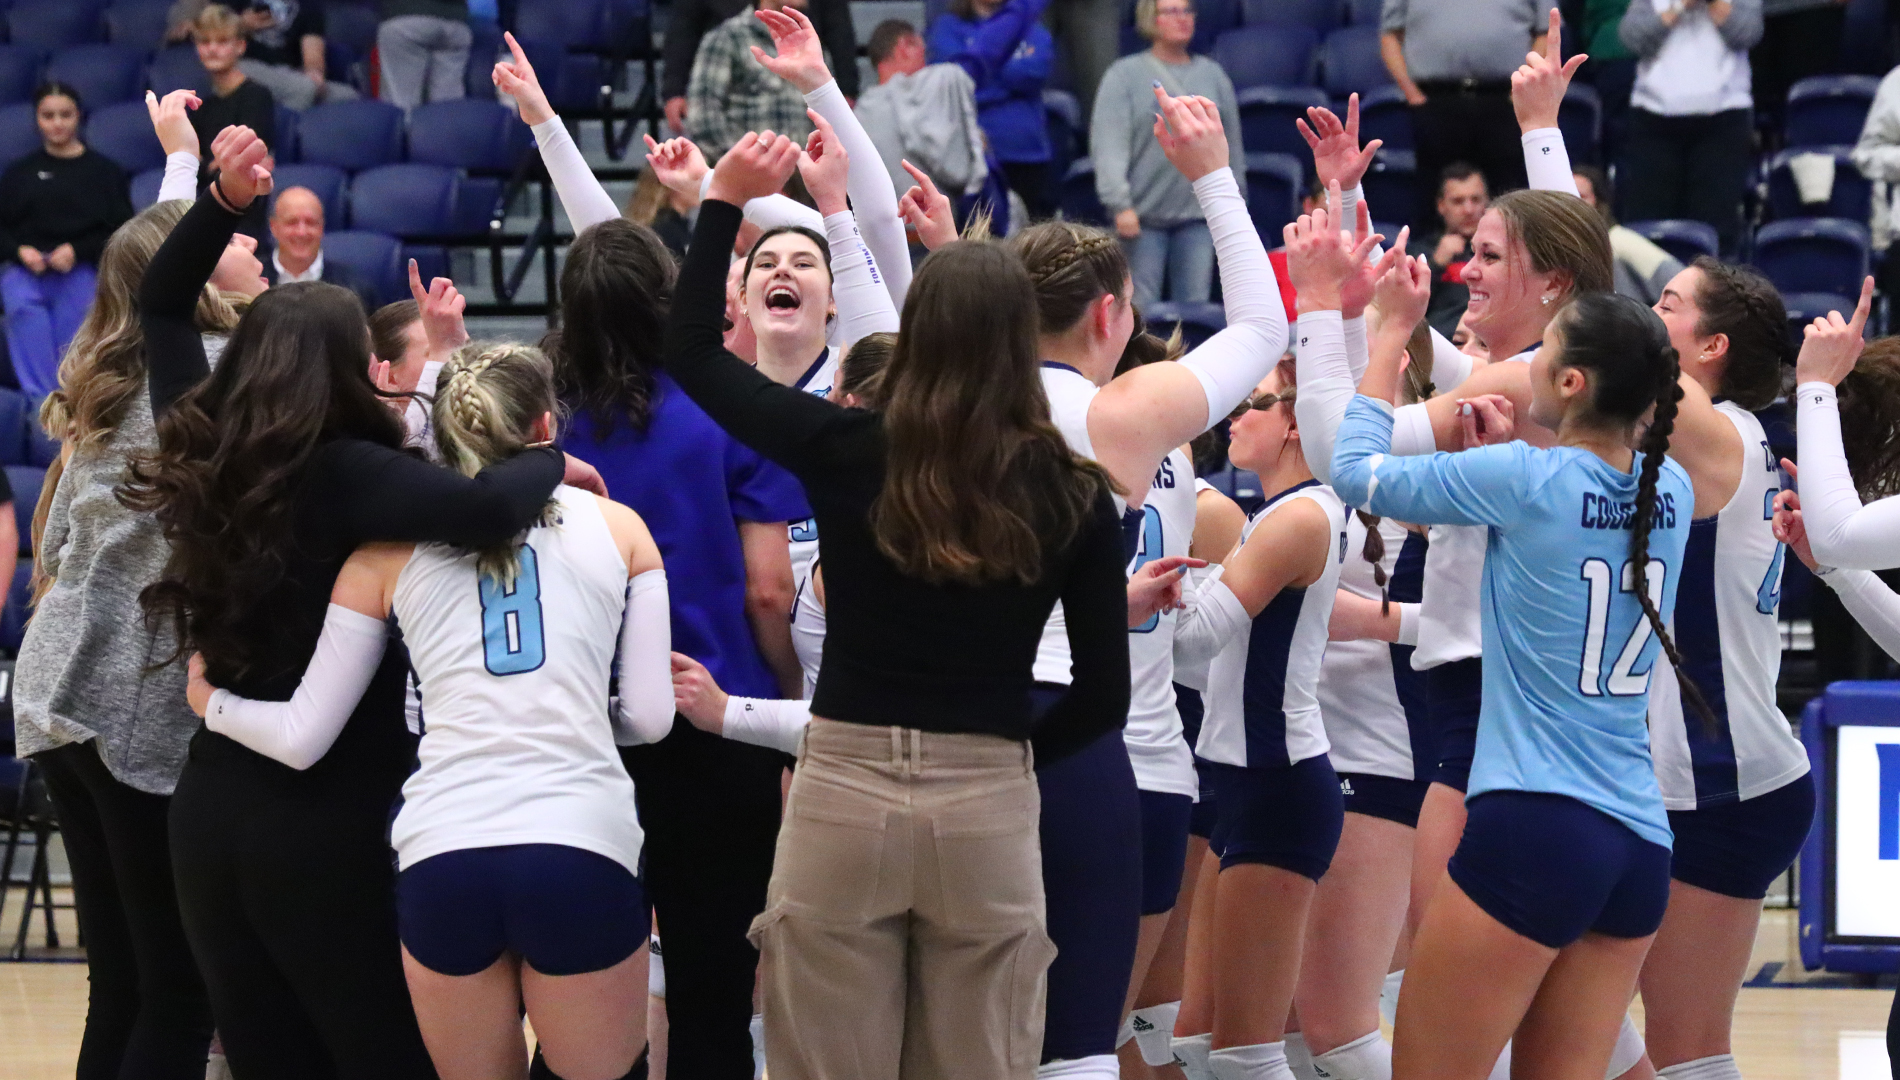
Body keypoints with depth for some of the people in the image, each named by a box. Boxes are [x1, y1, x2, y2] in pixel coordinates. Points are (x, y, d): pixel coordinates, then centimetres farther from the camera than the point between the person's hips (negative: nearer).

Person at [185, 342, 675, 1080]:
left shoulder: (390, 550, 14)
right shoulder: (618, 529, 13)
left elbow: (303, 738, 13)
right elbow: (651, 717, 11)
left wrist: (212, 705, 32)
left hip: (443, 855, 1)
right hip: (583, 849, -1)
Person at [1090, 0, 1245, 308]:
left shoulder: (1213, 75, 12)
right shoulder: (1124, 75, 0)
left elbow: (1232, 147, 17)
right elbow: (1109, 147, -7)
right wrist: (1120, 205, -16)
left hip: (1199, 215, 3)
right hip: (1145, 214, -3)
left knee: (1196, 305, 2)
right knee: (1141, 309, -2)